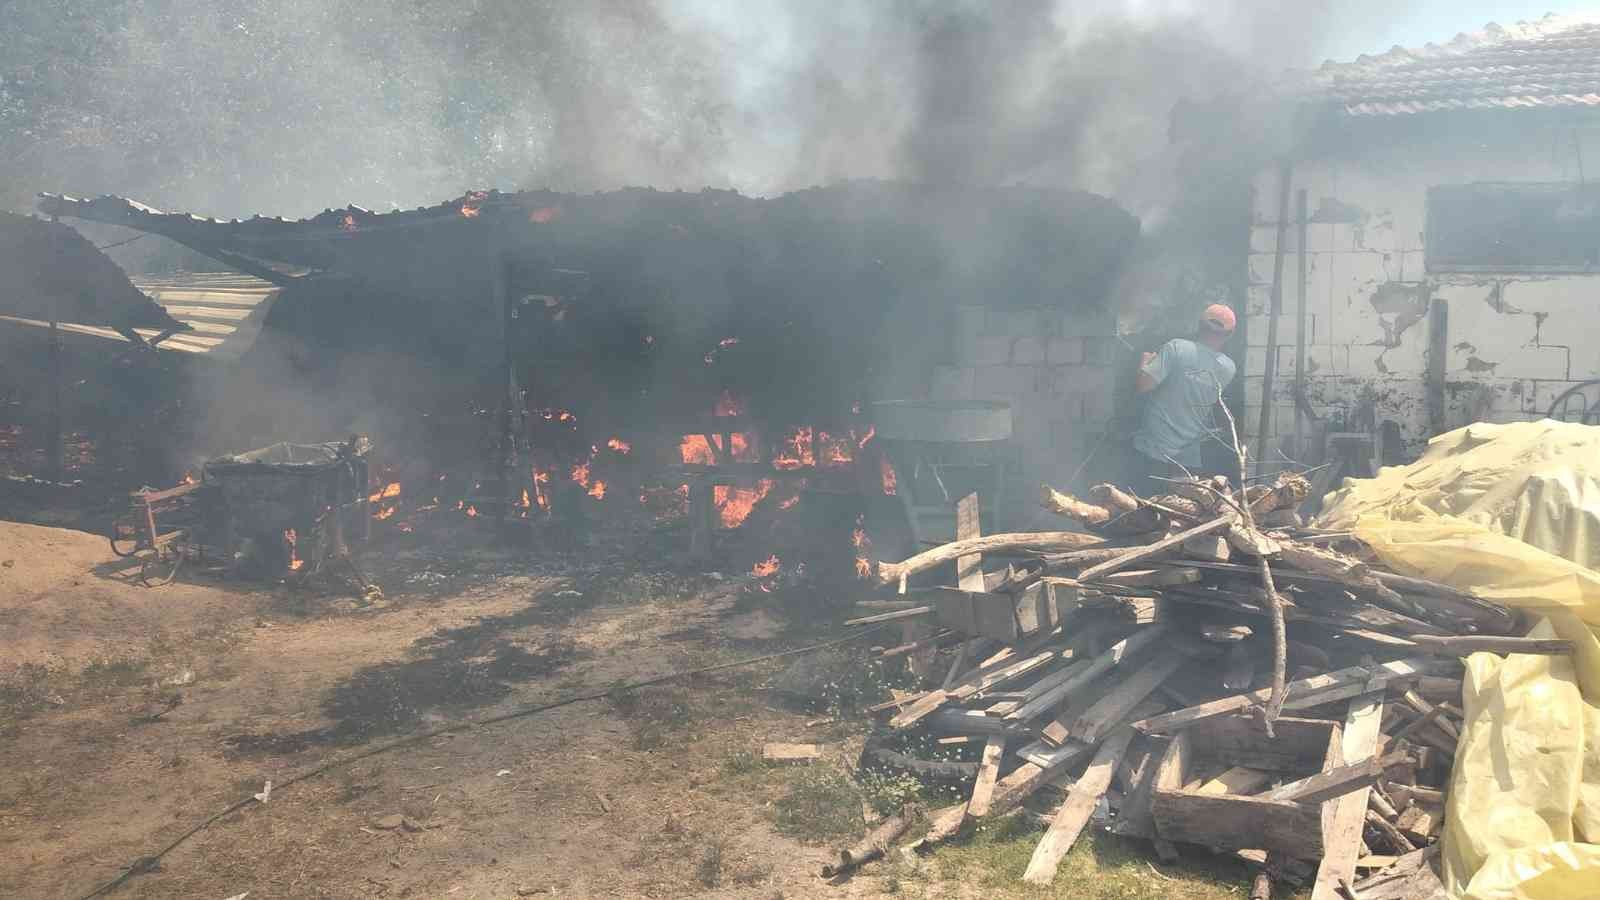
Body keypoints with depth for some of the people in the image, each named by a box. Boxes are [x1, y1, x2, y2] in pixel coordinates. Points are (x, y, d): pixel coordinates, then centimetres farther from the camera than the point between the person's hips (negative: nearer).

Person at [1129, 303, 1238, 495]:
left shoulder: (1176, 348, -11)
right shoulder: (1228, 369, 3)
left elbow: (1143, 385, -16)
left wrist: (1145, 362, 4)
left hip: (1153, 451, -3)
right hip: (1190, 458, 3)